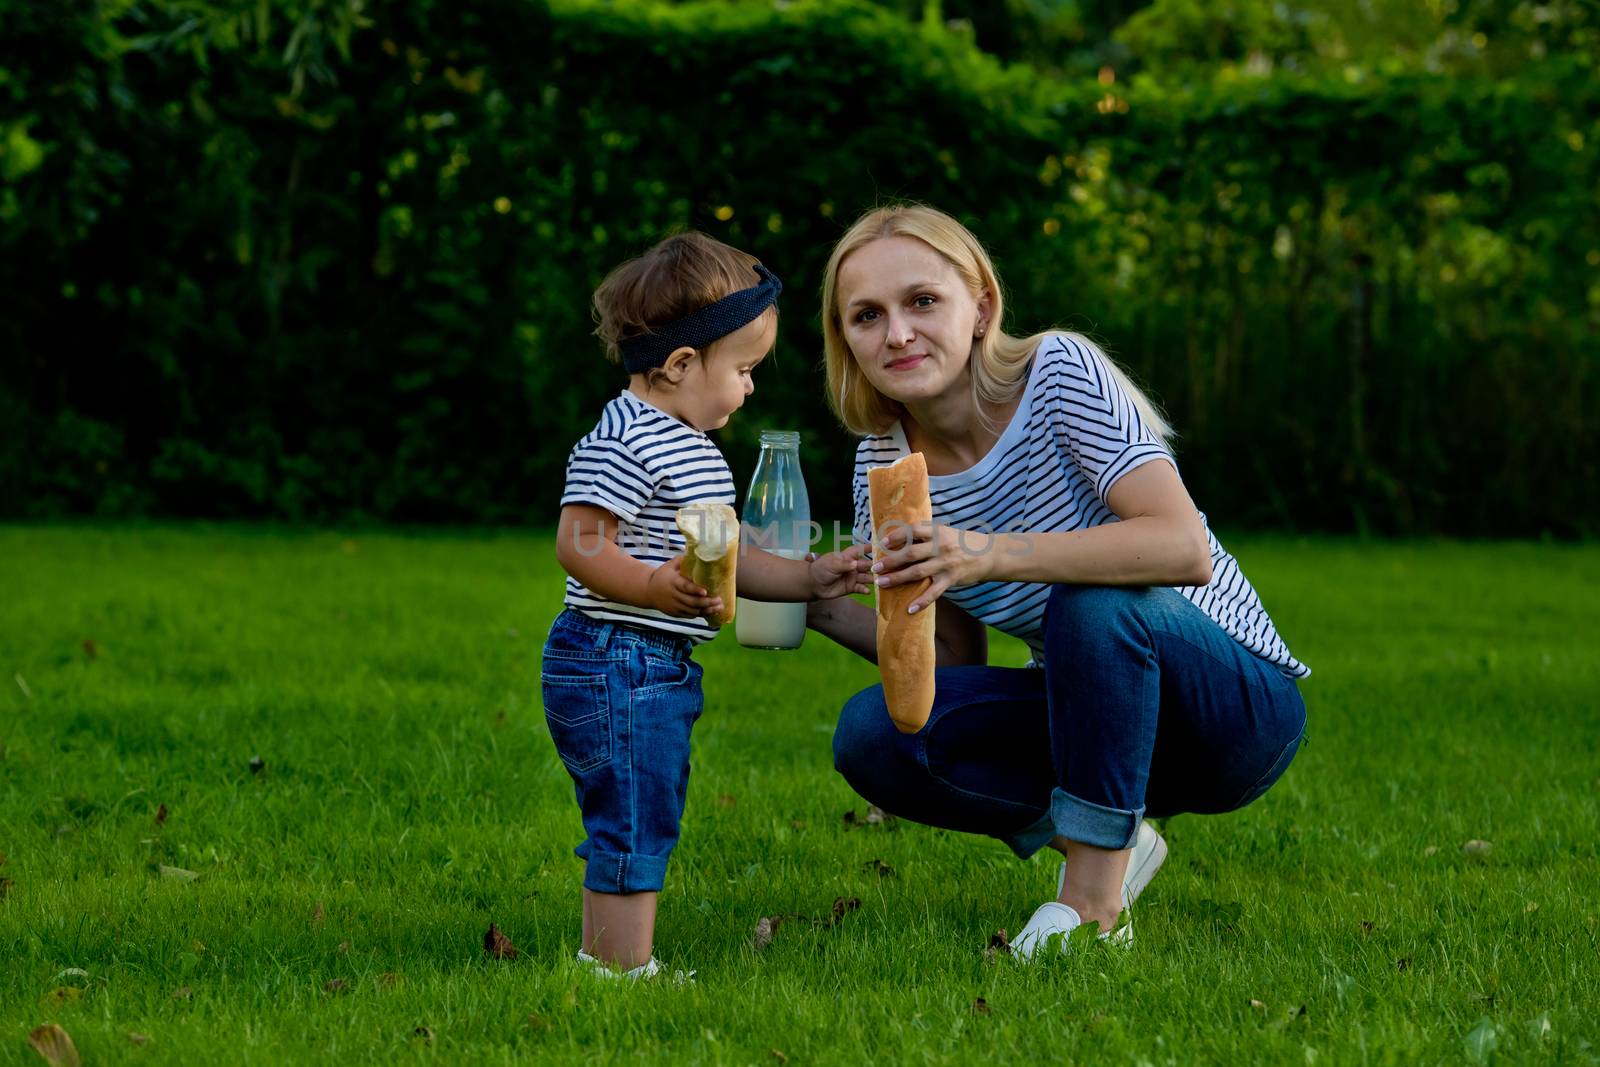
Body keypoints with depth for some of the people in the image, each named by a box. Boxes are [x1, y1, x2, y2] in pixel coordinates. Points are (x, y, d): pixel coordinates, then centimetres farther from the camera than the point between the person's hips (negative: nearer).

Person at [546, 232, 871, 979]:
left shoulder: (693, 451, 17)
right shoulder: (623, 444, -16)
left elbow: (727, 557, 21)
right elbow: (578, 545, -22)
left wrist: (810, 578, 12)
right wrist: (658, 588, -32)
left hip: (663, 671, 11)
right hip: (614, 663, -11)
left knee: (643, 827, 15)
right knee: (635, 826, -8)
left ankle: (600, 960, 23)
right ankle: (625, 972, -3)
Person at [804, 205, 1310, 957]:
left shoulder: (1060, 373, -19)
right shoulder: (884, 466, -3)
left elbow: (1186, 548, -32)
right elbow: (958, 660, 4)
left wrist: (991, 554, -40)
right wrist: (823, 610, -11)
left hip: (1241, 707, -5)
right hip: (1101, 712, 5)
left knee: (1096, 600, -35)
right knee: (871, 737, -16)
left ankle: (1095, 902, -20)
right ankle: (1107, 845, 2)